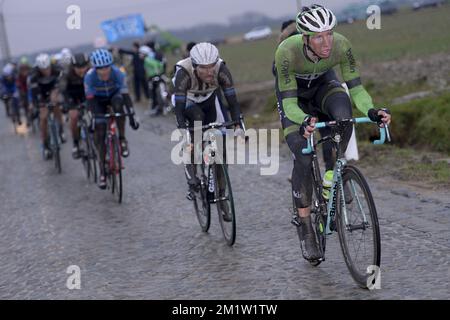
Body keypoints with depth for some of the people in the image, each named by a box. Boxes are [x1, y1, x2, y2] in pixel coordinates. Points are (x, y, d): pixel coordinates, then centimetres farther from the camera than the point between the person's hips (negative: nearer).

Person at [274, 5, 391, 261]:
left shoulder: (341, 45, -31)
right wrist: (304, 122, -55)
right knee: (303, 158, -16)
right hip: (294, 92, -2)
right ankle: (305, 226, -2)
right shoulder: (287, 52, -38)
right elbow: (289, 102, -35)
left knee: (343, 116, -33)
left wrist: (371, 110, -45)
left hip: (323, 84, 2)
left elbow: (356, 88, -25)